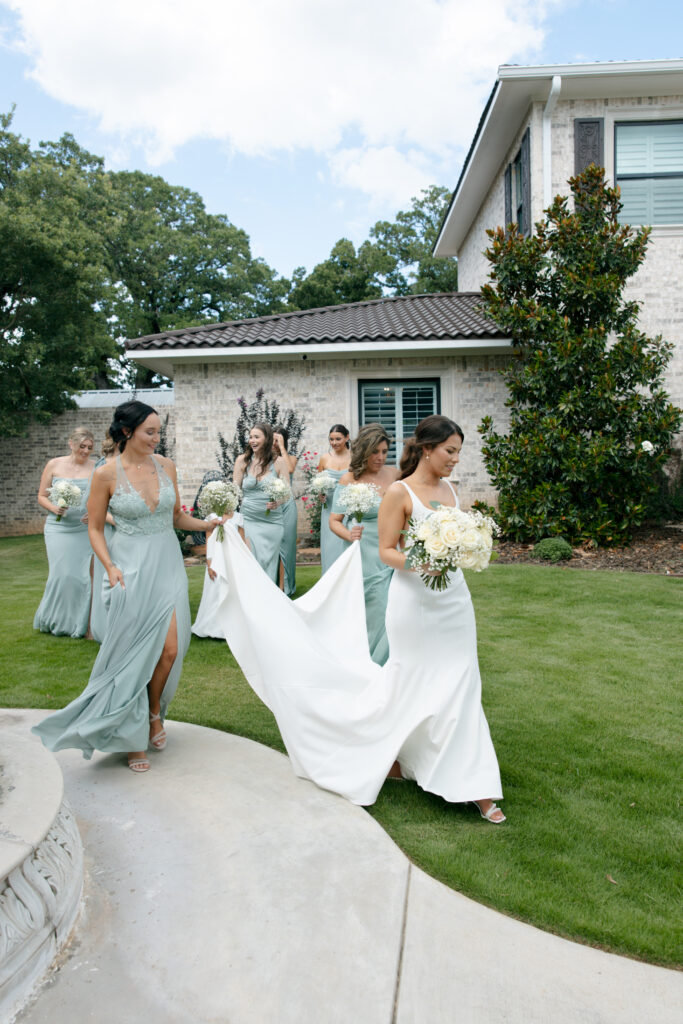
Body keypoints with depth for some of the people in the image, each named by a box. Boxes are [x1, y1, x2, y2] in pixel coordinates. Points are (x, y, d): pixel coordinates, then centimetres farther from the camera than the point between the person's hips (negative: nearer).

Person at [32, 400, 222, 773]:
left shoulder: (165, 466, 5)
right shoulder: (106, 474, -6)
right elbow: (95, 528, 1)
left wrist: (207, 524, -1)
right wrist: (110, 567, -11)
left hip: (167, 564, 3)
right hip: (131, 567, -3)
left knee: (170, 648, -4)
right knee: (135, 651, 2)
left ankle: (154, 711, 27)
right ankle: (133, 735, 22)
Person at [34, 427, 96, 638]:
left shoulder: (94, 469, 4)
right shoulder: (54, 465, 5)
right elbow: (41, 496, 9)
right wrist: (54, 508, -10)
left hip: (85, 529, 0)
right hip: (59, 528, 0)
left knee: (83, 575, -3)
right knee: (62, 573, -5)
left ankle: (79, 623, 12)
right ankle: (54, 620, 18)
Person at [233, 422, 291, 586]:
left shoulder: (278, 462, -1)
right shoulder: (242, 460, 3)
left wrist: (278, 501, -20)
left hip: (272, 521, 0)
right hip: (248, 520, 0)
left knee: (268, 562, 3)